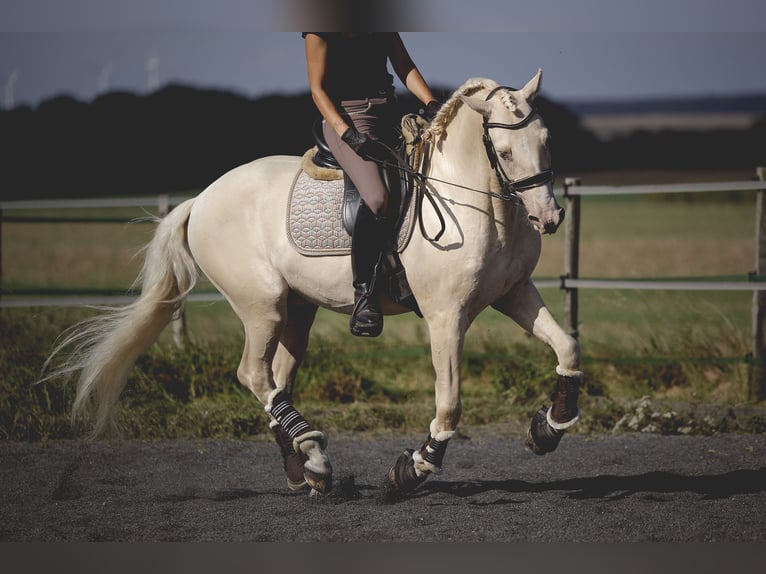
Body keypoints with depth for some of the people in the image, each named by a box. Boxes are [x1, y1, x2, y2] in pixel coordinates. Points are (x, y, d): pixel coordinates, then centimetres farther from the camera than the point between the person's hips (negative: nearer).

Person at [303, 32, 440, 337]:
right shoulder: (320, 26, -6)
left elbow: (405, 68, 11)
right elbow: (318, 89, -9)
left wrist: (431, 103, -7)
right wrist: (349, 134, -22)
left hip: (389, 116, 8)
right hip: (347, 118, -8)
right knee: (378, 198, -31)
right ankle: (364, 294, -23)